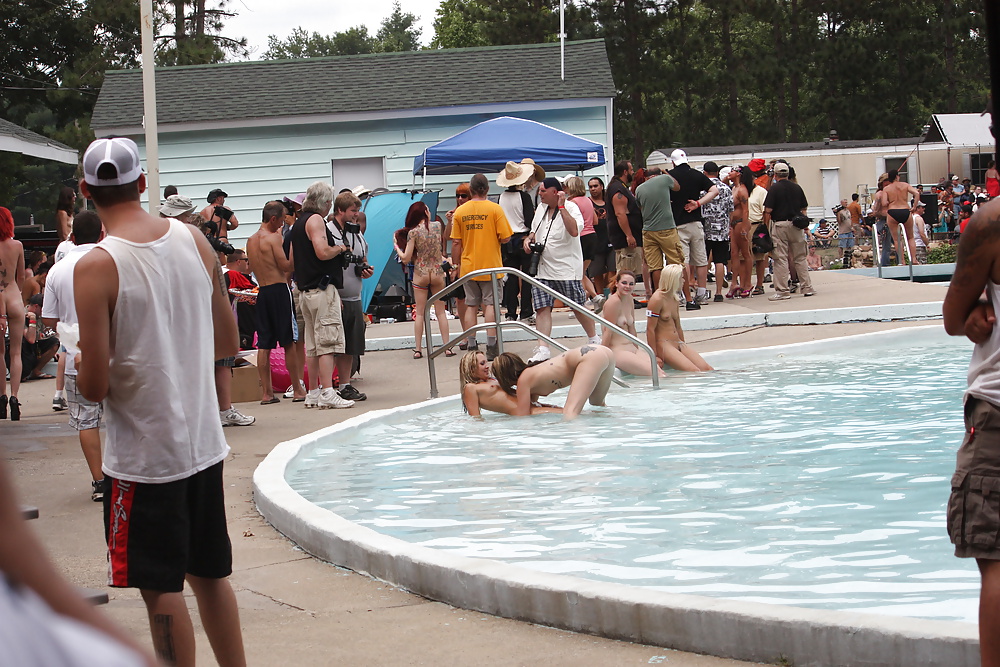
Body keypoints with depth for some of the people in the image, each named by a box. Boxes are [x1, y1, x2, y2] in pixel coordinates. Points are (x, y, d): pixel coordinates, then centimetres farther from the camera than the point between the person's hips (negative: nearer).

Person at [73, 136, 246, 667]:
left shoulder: (96, 267, -17)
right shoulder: (193, 240, 0)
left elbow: (94, 386, -18)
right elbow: (227, 342, 9)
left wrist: (81, 370, 4)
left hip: (144, 453, -6)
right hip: (203, 441, 6)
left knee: (162, 588, 5)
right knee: (210, 572, 19)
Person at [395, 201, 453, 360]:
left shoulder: (413, 232, -9)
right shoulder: (438, 226, -3)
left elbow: (406, 259, -9)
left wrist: (397, 248, 7)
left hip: (420, 274, -1)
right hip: (437, 273, 1)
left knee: (420, 312, 3)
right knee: (441, 311, 7)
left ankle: (417, 349, 2)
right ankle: (447, 347, 5)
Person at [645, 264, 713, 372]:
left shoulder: (675, 299, 15)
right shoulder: (657, 299, -13)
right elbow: (650, 329, -15)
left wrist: (684, 347, 20)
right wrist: (655, 356, -16)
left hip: (678, 344, 9)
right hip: (663, 345, -9)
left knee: (707, 369, -8)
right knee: (694, 371, -23)